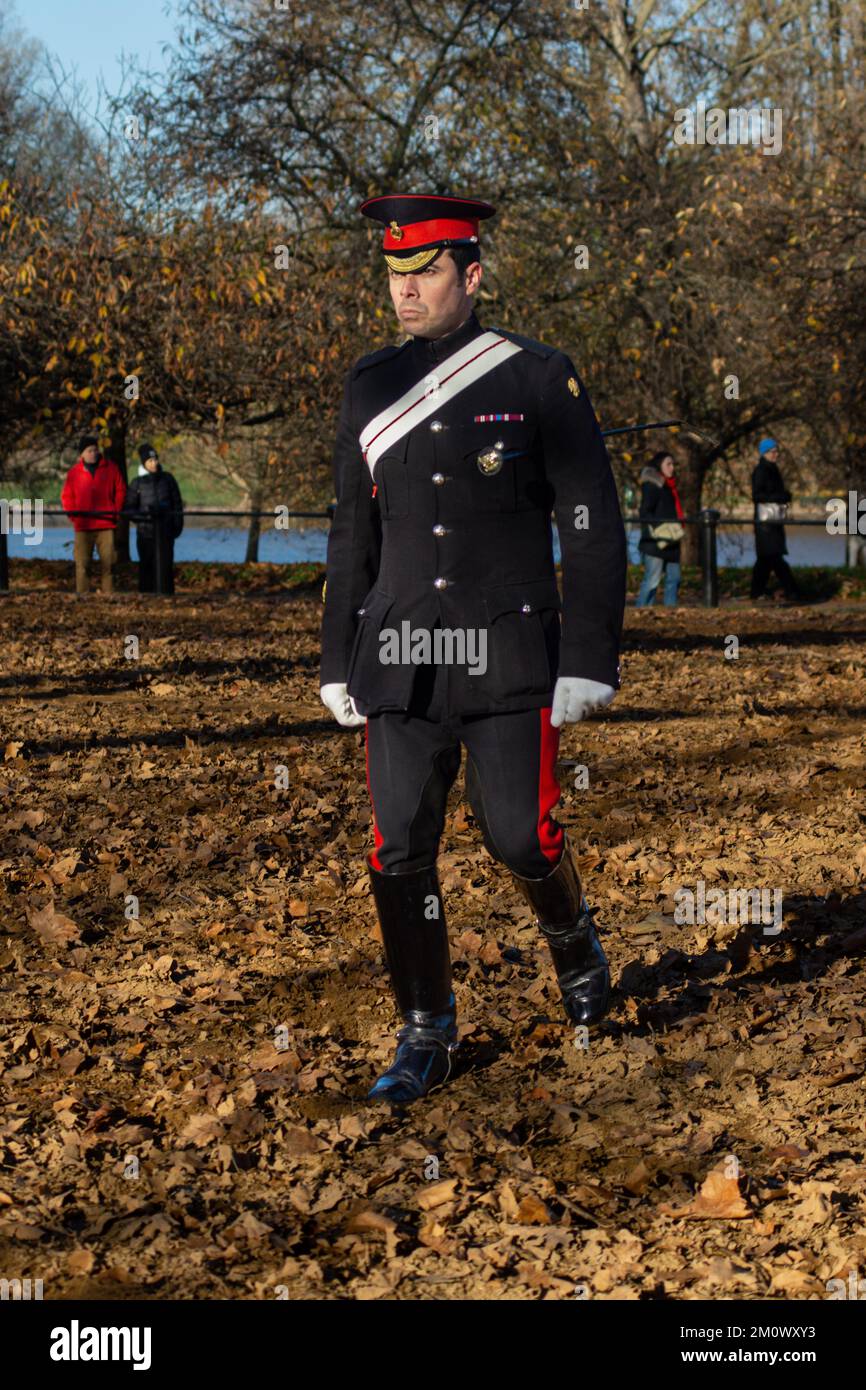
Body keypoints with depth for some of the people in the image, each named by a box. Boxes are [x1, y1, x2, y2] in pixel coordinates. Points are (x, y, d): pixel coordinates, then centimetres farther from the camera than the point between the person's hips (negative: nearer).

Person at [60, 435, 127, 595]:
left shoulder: (111, 468, 6)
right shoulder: (74, 472, 6)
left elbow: (120, 490, 10)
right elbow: (67, 496, 11)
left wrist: (116, 511, 1)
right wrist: (73, 514, -2)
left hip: (106, 523, 0)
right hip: (83, 525, 0)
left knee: (108, 562, 1)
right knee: (82, 562, -3)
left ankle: (108, 593, 6)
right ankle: (82, 594, -1)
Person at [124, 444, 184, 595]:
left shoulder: (168, 479, 7)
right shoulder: (137, 483, 4)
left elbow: (177, 503, 13)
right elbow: (129, 508, 5)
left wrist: (177, 523, 4)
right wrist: (142, 516, -13)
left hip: (165, 531, 1)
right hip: (146, 531, -1)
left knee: (166, 564, -5)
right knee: (147, 565, 1)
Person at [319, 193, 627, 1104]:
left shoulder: (539, 380, -4)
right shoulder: (371, 388, 7)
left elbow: (592, 529, -4)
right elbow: (353, 537, 12)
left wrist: (589, 663, -10)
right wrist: (339, 667, 10)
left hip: (509, 659, -3)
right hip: (403, 665, 3)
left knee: (520, 837, -1)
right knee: (400, 850, -1)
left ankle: (572, 939, 33)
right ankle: (426, 1036, 15)